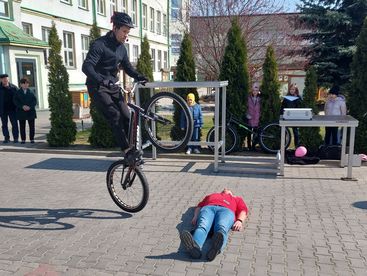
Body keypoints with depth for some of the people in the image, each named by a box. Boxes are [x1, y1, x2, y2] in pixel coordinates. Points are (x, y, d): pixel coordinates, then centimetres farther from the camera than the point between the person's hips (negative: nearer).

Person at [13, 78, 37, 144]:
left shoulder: (31, 92, 5)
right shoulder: (18, 92, 5)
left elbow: (35, 101, 0)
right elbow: (15, 101, -2)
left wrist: (30, 107, -15)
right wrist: (22, 106, -16)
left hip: (30, 111, 0)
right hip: (21, 112, 0)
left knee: (31, 126, 3)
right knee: (22, 126, 4)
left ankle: (32, 139, 11)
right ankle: (23, 139, 11)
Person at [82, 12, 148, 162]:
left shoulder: (121, 47, 8)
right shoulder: (100, 44, -16)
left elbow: (127, 66, 17)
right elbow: (86, 67, -26)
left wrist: (139, 77, -3)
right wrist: (101, 80, -43)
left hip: (112, 86, 7)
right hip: (98, 87, -7)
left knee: (126, 116, -2)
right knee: (115, 115, -21)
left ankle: (132, 148, 5)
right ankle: (127, 151, -21)